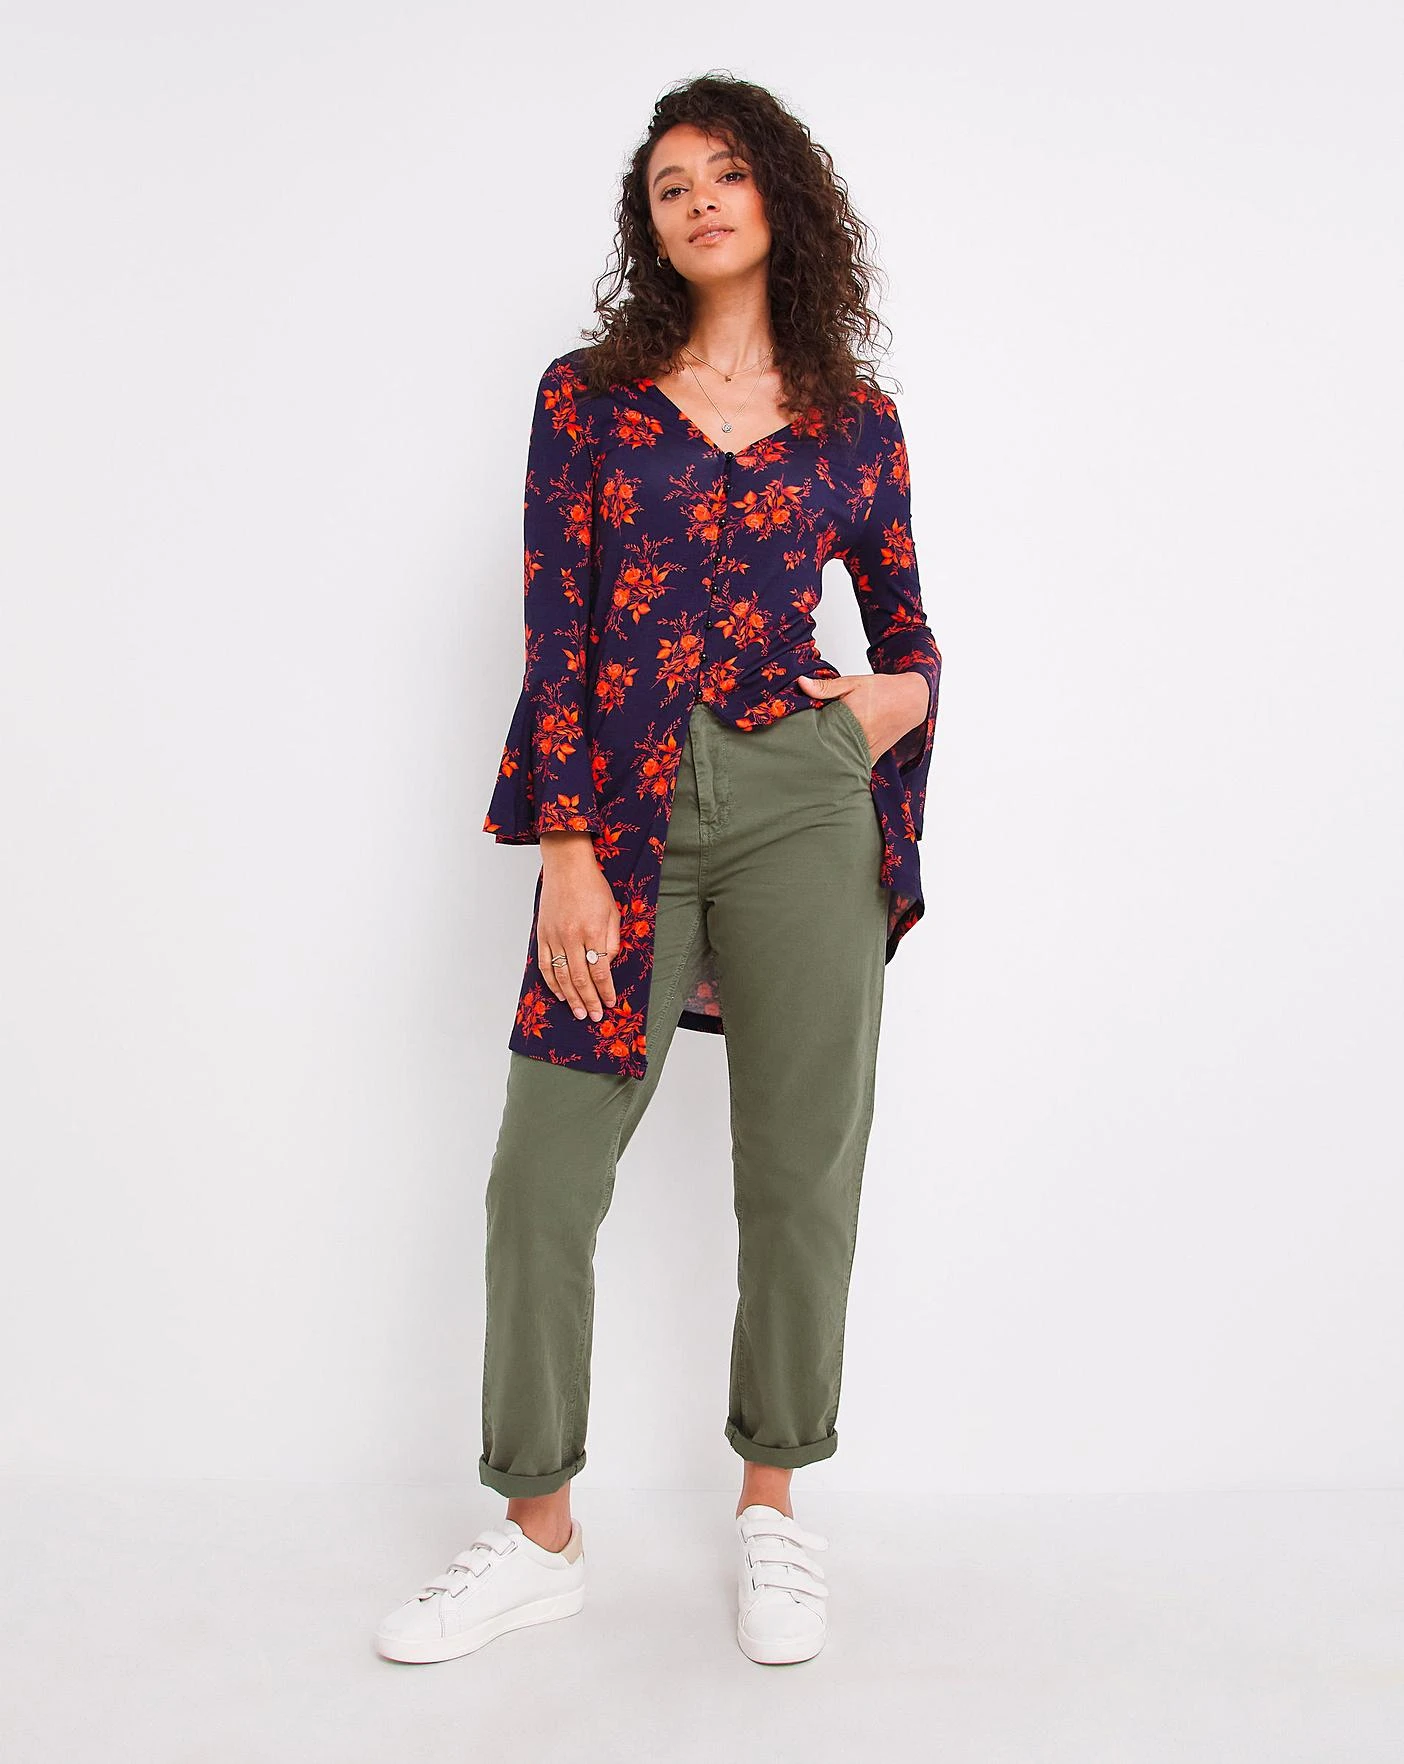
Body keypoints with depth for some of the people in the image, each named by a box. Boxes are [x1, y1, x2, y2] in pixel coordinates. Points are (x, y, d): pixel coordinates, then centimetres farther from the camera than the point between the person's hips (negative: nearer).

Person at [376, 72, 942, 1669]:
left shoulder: (855, 424, 10)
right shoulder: (587, 394, 7)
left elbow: (906, 625, 20)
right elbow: (557, 630, 0)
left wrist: (903, 697, -3)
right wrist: (568, 851, -7)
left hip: (802, 807, 1)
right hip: (624, 809, 0)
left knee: (799, 1173, 5)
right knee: (541, 1177, -1)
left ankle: (772, 1504, 25)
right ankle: (539, 1532, 17)